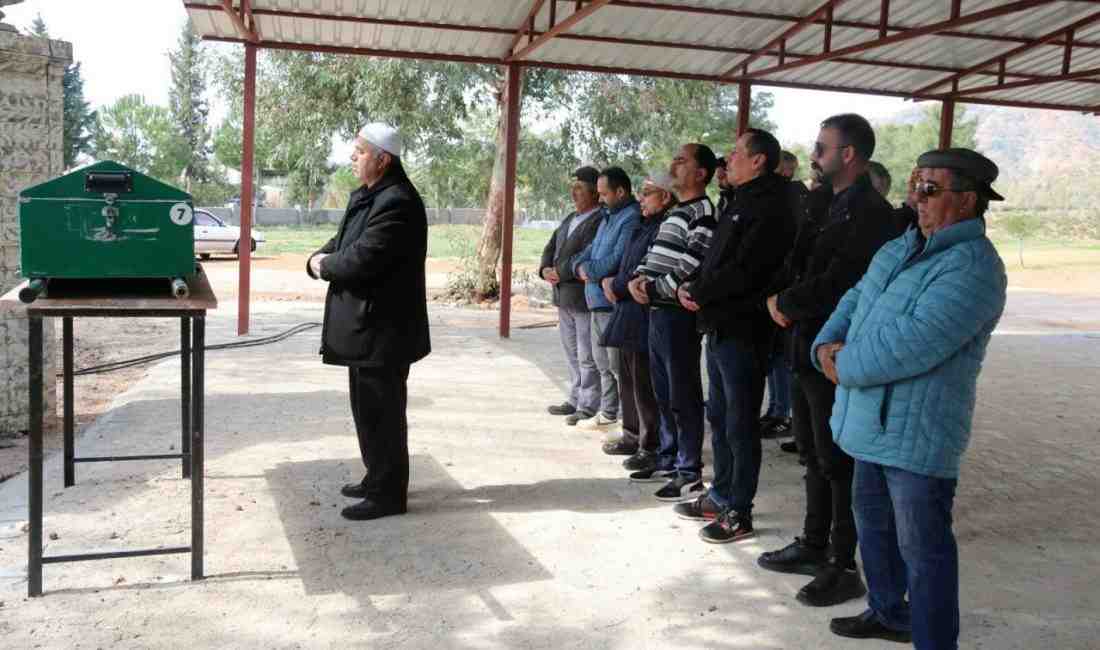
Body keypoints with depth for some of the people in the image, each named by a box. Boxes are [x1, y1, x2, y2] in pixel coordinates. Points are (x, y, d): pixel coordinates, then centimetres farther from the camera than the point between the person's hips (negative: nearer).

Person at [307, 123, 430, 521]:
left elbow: (360, 261, -26)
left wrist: (324, 265, -7)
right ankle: (378, 478, 33)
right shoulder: (365, 196, 15)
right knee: (367, 408, 19)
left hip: (383, 329, -11)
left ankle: (388, 495, 10)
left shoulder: (397, 203, -20)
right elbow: (342, 244, 19)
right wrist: (320, 257, -3)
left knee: (381, 411, -2)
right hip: (366, 325, 11)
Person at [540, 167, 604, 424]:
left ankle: (589, 407, 6)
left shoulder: (600, 221, -13)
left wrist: (559, 273, -14)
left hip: (585, 299, -9)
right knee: (572, 354, 17)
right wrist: (545, 269, 0)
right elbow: (551, 247, 19)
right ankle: (575, 400, 29)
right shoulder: (570, 218, 18)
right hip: (564, 298, 9)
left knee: (587, 357, -2)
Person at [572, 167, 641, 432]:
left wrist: (589, 271, -9)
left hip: (614, 302, -10)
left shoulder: (633, 217, -15)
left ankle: (632, 424, 3)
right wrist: (580, 264, -1)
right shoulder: (608, 215, 17)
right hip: (598, 300, 10)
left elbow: (618, 259, -22)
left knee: (618, 365, -5)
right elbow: (592, 248, 20)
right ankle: (608, 413, 31)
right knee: (602, 361, 18)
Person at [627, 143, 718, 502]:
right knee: (663, 393, 16)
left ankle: (690, 474, 4)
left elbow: (691, 268, -20)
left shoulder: (702, 210, -11)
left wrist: (653, 289, -13)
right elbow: (652, 253, 22)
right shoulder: (674, 212, 19)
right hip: (658, 311, 10)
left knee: (684, 395, -3)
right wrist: (637, 278, 3)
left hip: (678, 313, -9)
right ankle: (668, 461, 27)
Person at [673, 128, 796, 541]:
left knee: (740, 425, 0)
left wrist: (698, 292, -12)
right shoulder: (740, 202, 17)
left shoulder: (770, 208, -15)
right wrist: (692, 284, 2)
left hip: (742, 330, -10)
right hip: (719, 325, 10)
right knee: (719, 416, 18)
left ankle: (738, 513, 11)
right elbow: (714, 258, 19)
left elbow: (743, 271, -23)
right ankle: (721, 496, 31)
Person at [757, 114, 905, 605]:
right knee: (814, 455, 18)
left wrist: (785, 303, -9)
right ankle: (814, 547, 32)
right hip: (808, 349, 9)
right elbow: (798, 262, 11)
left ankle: (843, 568, 15)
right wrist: (779, 296, -8)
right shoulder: (827, 204, 12)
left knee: (838, 463, 2)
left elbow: (835, 283, -23)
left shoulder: (870, 212, -17)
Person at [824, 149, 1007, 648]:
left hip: (916, 431, -9)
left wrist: (845, 368, -16)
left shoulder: (972, 266, -19)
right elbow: (855, 301, 13)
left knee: (922, 547, 1)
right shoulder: (902, 247, 11)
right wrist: (826, 345, -6)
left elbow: (913, 343, -29)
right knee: (873, 522, 23)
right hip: (872, 420, 10)